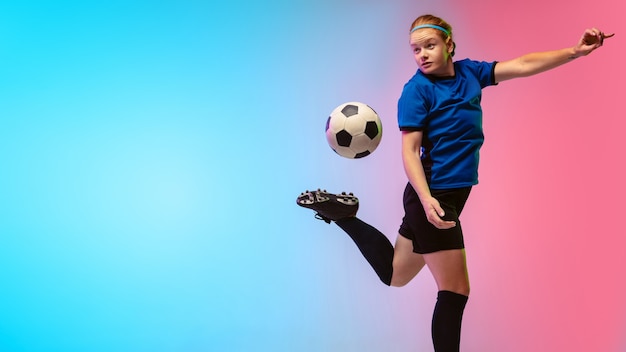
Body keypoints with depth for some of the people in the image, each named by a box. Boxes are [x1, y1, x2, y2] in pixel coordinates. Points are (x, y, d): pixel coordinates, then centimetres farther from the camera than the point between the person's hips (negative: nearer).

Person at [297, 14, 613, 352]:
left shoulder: (468, 72, 8)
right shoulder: (417, 90, -11)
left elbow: (522, 65, 7)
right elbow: (409, 151, -16)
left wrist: (576, 50, -1)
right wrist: (427, 200, -27)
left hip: (452, 195, 7)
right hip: (432, 197, -7)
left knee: (393, 274, 18)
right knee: (455, 291, 0)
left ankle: (343, 213, 23)